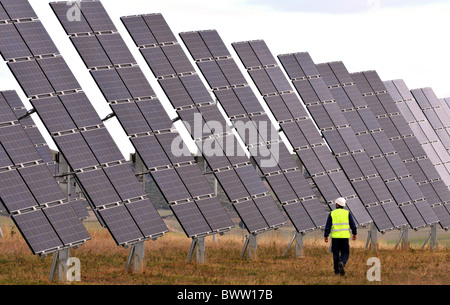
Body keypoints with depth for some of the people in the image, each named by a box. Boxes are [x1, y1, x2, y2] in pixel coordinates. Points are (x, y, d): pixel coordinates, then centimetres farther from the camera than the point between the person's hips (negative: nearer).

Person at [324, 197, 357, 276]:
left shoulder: (332, 214, 0)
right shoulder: (347, 213, 1)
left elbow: (328, 226, -1)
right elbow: (352, 224, 0)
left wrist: (326, 236, 5)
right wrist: (354, 234, 12)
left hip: (335, 236, 0)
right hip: (345, 236, 0)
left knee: (336, 254, 11)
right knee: (345, 254, 6)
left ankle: (337, 271, 11)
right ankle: (342, 263, -24)